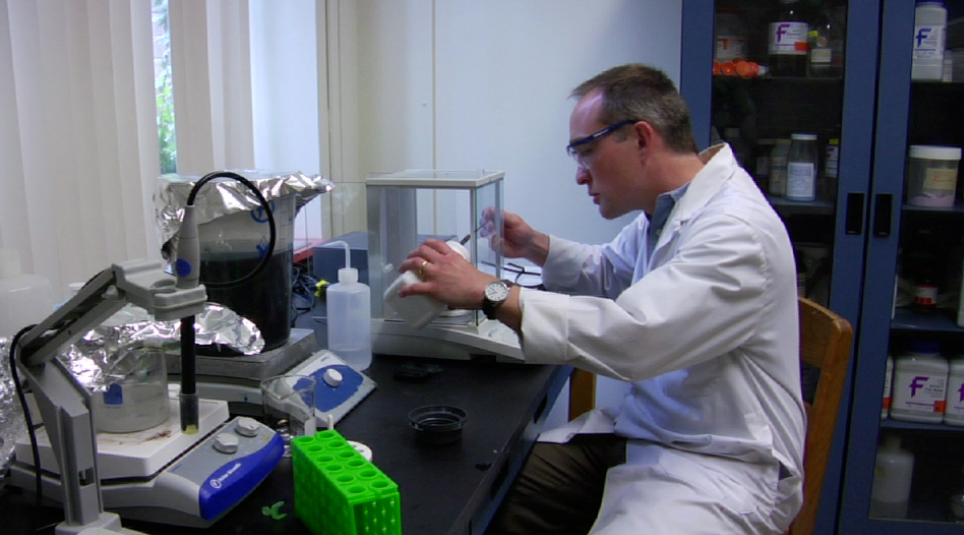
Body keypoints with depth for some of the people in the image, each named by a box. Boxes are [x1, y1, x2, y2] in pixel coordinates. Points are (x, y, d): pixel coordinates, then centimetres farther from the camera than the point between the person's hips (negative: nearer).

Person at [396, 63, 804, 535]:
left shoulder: (738, 230, -23)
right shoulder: (665, 209, 5)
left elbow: (633, 336, -34)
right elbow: (609, 273, 25)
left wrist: (490, 292, -28)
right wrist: (537, 247, 8)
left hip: (722, 461, -8)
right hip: (640, 428, 8)